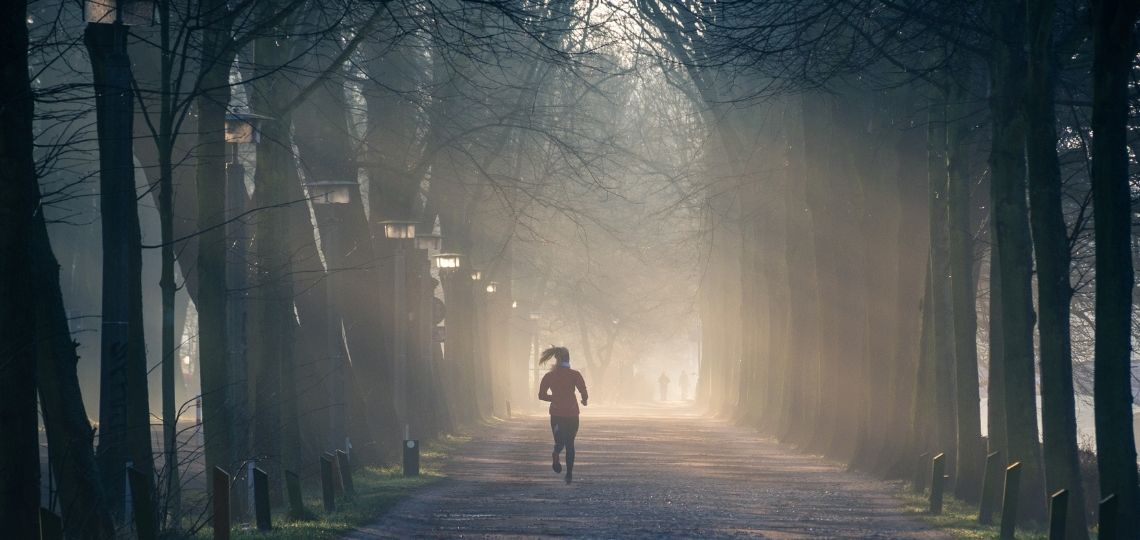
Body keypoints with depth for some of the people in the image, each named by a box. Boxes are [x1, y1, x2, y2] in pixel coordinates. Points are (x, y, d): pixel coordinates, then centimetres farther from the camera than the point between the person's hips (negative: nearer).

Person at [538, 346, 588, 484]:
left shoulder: (549, 375, 1)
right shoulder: (575, 374, -6)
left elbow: (541, 395, 3)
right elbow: (584, 392, -13)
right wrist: (584, 400, 10)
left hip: (556, 413, 1)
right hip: (571, 412, -1)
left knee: (560, 441, 12)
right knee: (570, 444, 13)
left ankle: (556, 454, -25)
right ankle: (569, 474, 7)